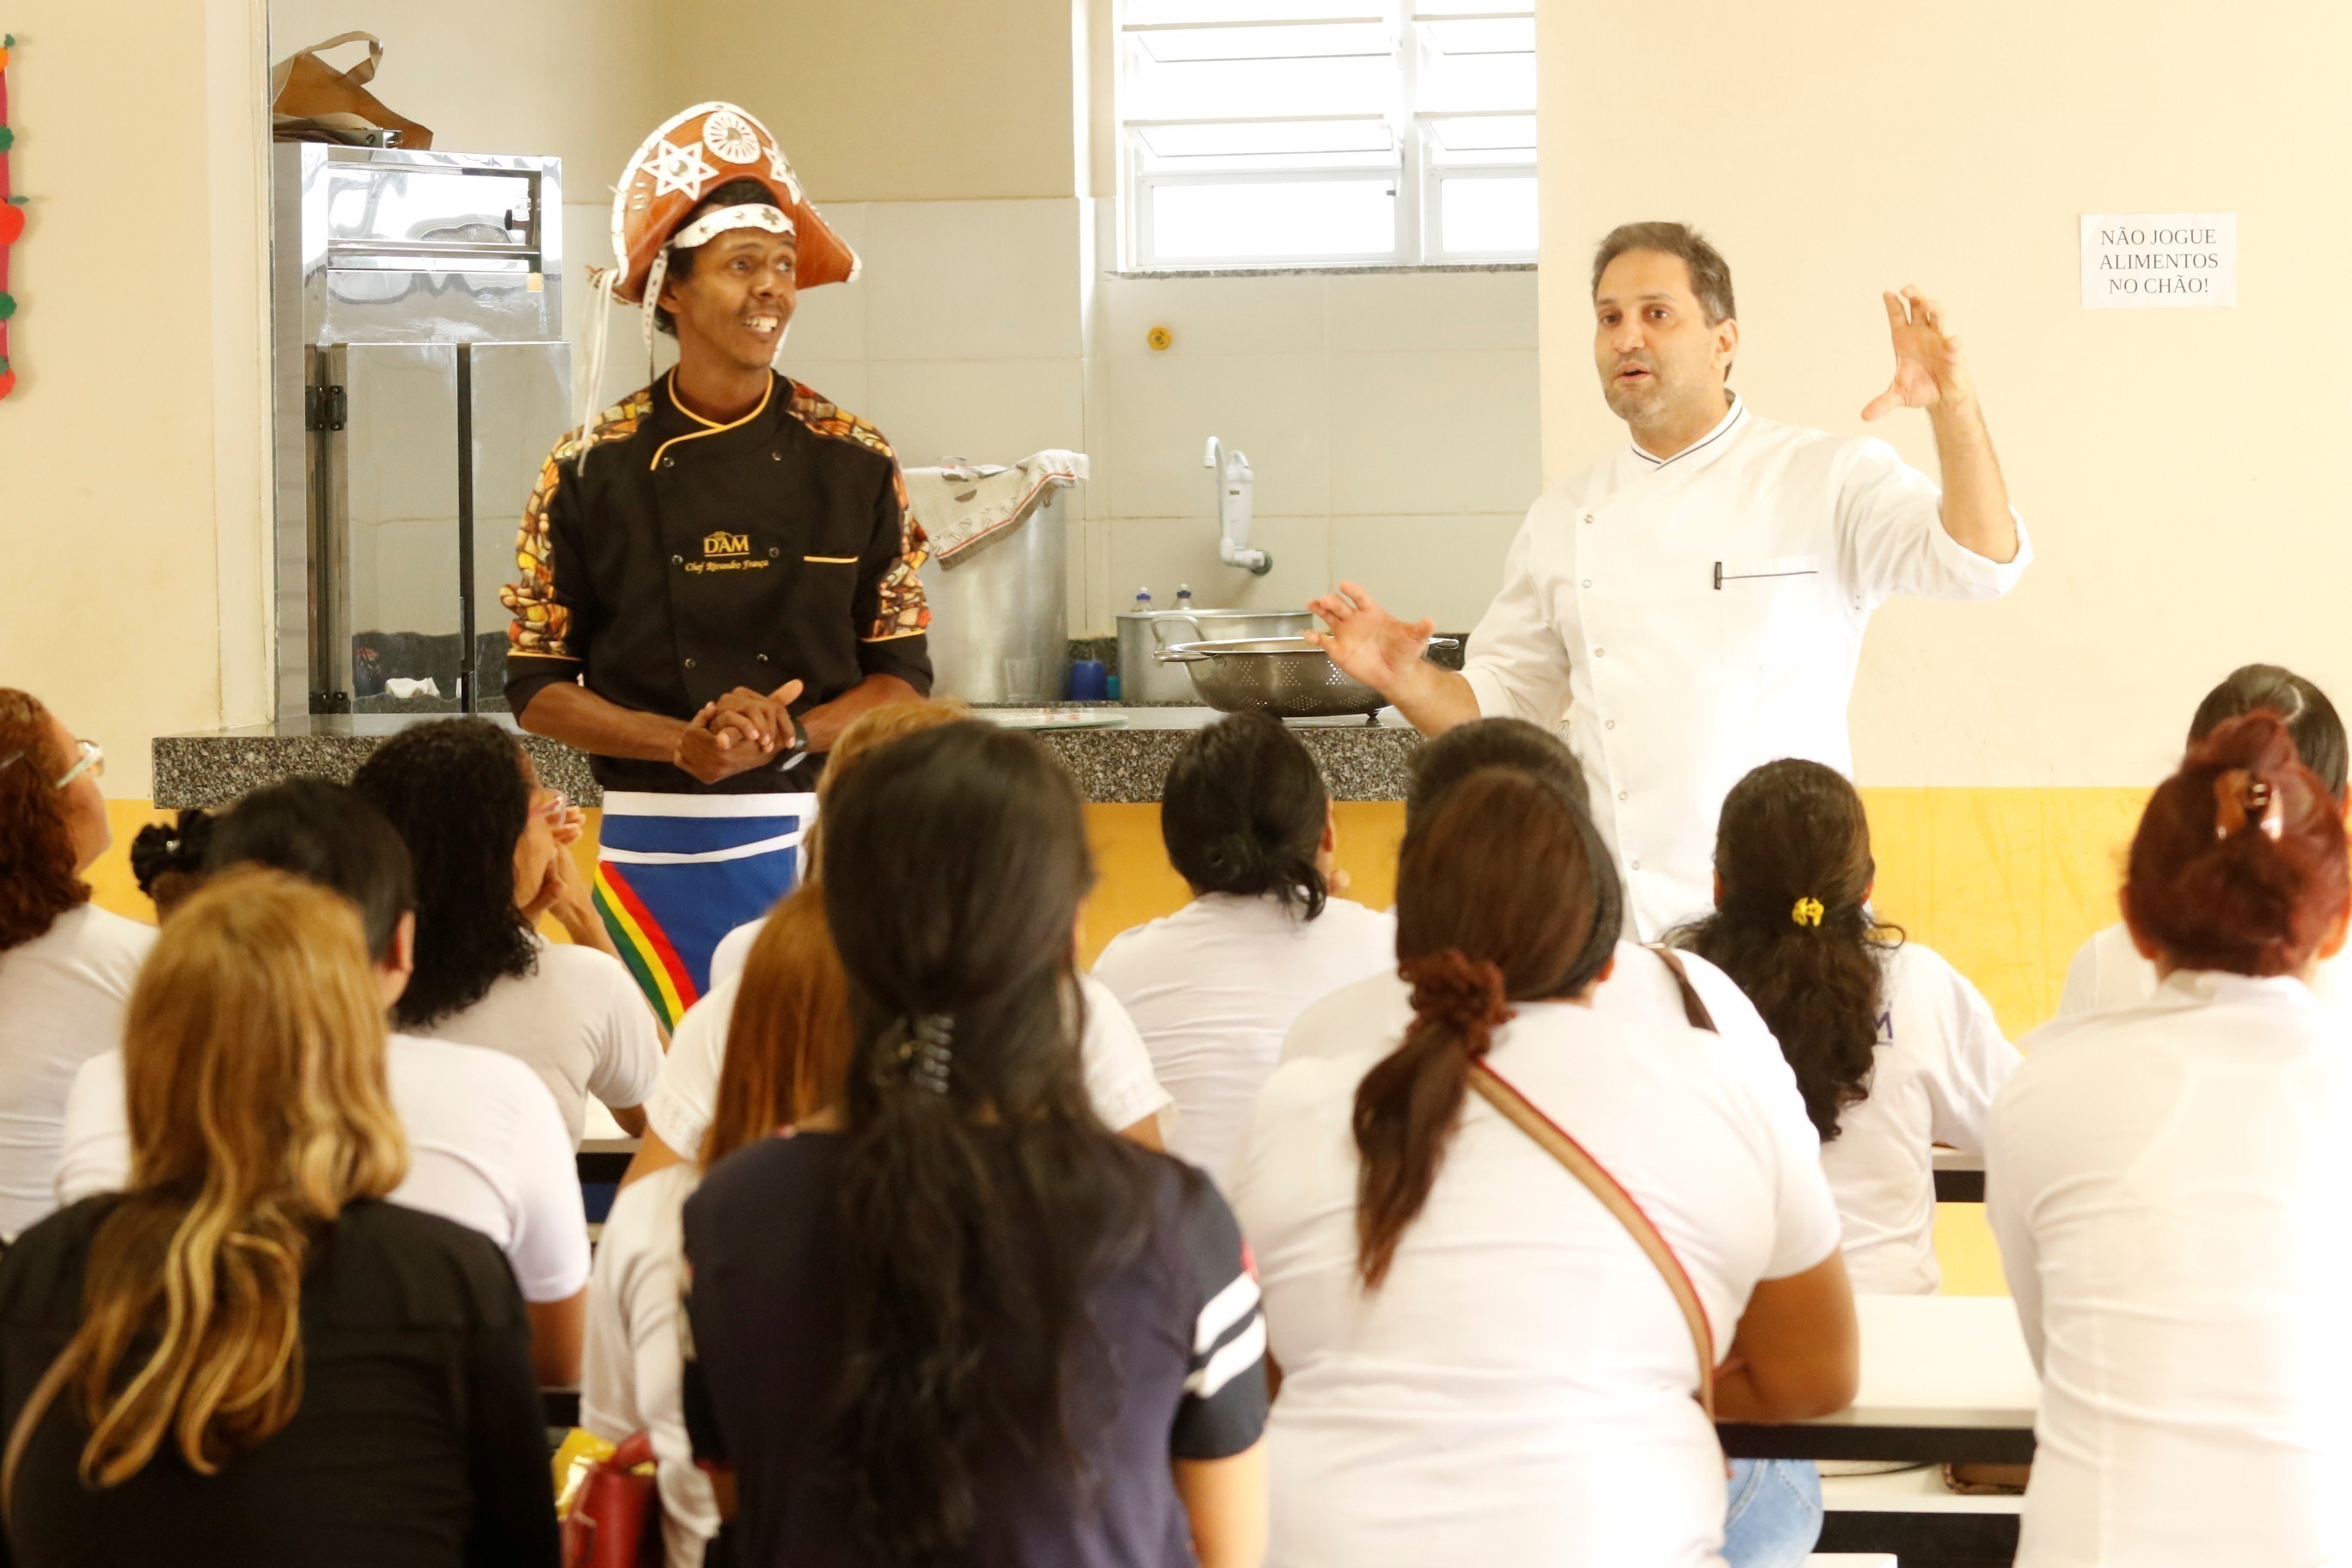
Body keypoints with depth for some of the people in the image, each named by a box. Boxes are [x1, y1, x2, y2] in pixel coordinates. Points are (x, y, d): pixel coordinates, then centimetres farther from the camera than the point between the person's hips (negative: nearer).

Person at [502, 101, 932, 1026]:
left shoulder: (852, 464, 2)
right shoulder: (594, 469, 0)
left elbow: (903, 677, 3)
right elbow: (537, 687, 1)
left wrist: (788, 736, -15)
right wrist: (685, 744, -14)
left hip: (815, 843, 1)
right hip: (652, 852, -1)